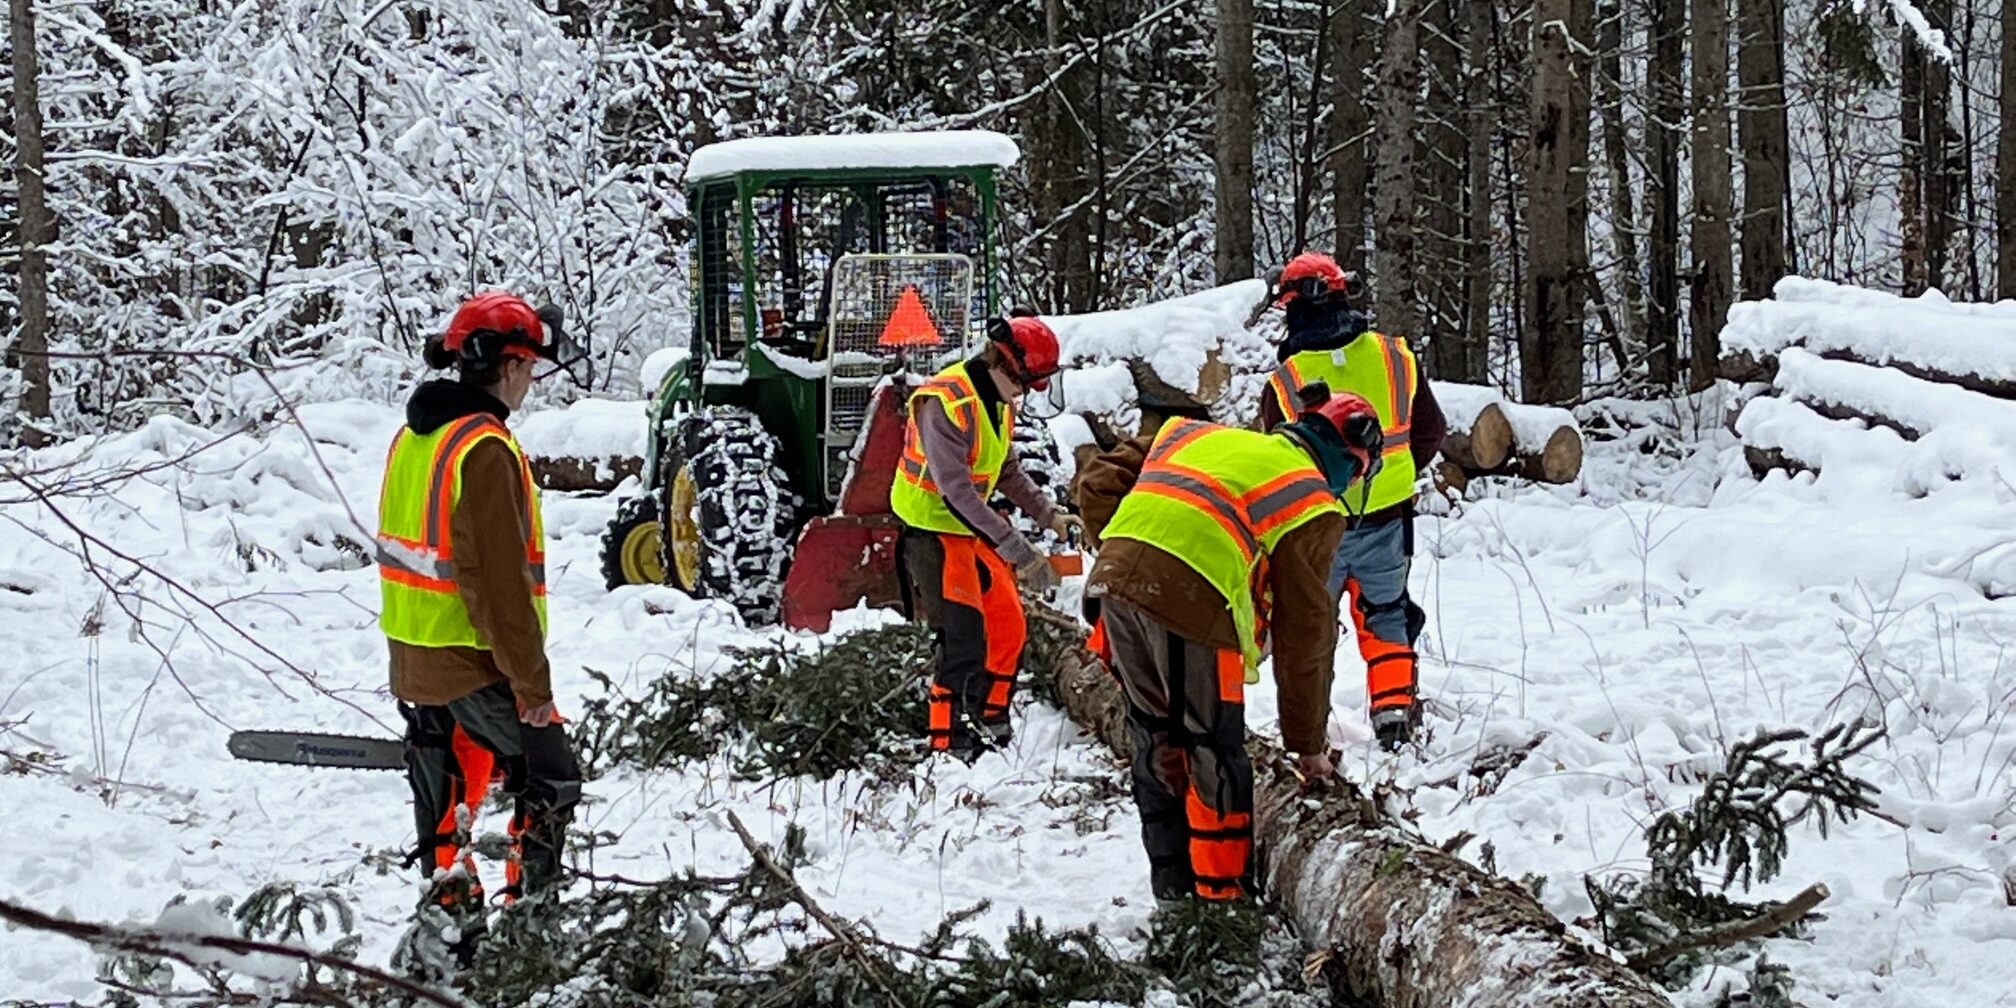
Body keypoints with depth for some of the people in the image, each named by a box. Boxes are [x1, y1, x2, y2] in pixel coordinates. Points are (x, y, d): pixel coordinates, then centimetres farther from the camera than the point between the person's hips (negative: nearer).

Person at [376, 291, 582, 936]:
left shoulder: (413, 438, 10)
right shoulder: (485, 451, -19)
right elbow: (501, 580, -22)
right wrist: (532, 682, -17)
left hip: (414, 663, 8)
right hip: (476, 666, -8)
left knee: (445, 805, 14)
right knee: (550, 785, 5)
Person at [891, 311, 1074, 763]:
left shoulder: (998, 403, 5)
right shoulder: (945, 402, -25)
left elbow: (1008, 472, 17)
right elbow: (955, 490, -32)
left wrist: (1049, 515, 2)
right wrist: (1018, 551, -34)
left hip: (973, 528, 9)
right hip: (933, 530, -9)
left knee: (1009, 626, 11)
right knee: (963, 636, -14)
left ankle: (991, 722, 27)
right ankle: (949, 742, -6)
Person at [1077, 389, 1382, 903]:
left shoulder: (1197, 434, 29)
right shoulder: (1313, 504, 12)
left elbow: (1099, 481, 23)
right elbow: (1304, 634, 13)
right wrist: (1308, 743, 21)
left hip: (1115, 580, 6)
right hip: (1190, 600, -6)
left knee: (1156, 744, 21)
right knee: (1215, 757, 8)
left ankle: (1172, 888, 31)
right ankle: (1224, 897, 13)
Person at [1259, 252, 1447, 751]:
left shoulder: (1285, 380, -16)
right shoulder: (1394, 357, -7)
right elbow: (1431, 430, 5)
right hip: (1387, 519, 2)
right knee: (1385, 617, 19)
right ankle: (1394, 709, 14)